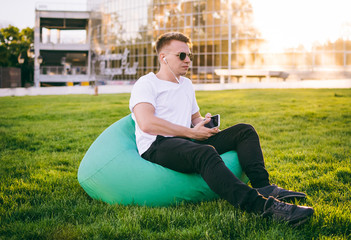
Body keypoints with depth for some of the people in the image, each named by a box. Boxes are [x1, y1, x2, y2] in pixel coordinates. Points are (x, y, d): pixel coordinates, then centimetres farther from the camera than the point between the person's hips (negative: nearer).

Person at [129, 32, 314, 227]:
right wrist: (192, 132, -13)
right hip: (157, 147, -8)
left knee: (244, 132, -3)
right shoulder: (146, 84, 0)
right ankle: (259, 204, -52)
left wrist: (203, 123, 6)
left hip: (187, 143, 8)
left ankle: (262, 187, -26)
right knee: (205, 153, -39)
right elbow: (146, 124, -16)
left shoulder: (186, 84, 26)